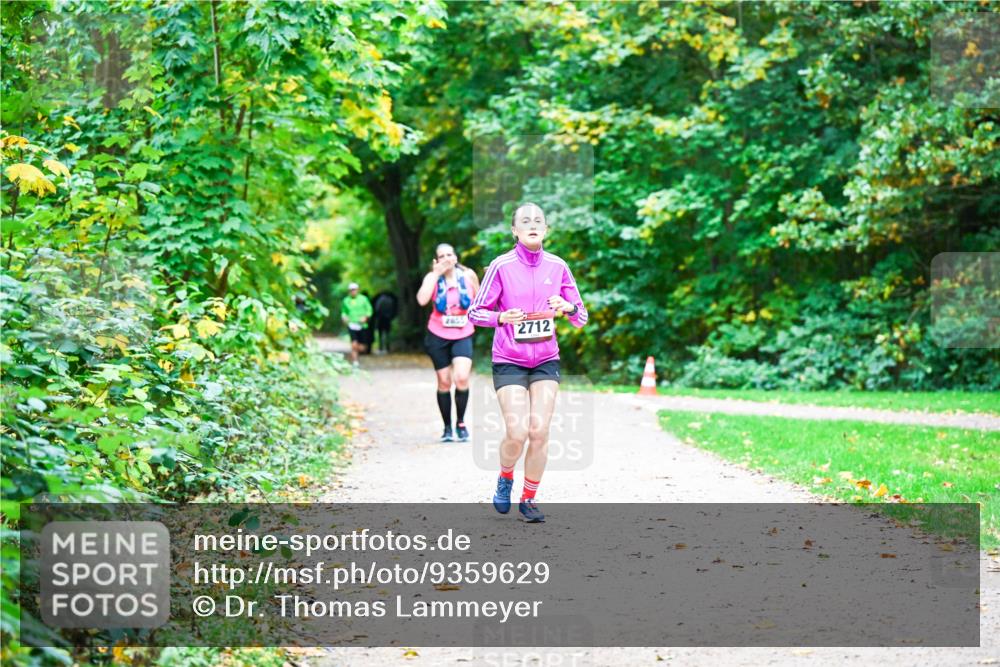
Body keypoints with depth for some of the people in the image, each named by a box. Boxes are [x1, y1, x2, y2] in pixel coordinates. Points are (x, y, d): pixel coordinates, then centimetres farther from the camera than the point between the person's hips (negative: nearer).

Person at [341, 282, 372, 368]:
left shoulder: (363, 299, 2)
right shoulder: (346, 300, 5)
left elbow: (369, 310, 5)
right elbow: (343, 311, 17)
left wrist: (365, 317, -12)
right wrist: (344, 317, -4)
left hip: (361, 325, 1)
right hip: (351, 325, -1)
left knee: (360, 347, 7)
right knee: (354, 345, -16)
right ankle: (355, 362, -11)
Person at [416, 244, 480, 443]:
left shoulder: (468, 275, -2)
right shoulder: (432, 277, -5)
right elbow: (422, 300, -24)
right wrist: (436, 274, -20)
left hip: (462, 336, 0)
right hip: (438, 336, 0)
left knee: (462, 378, -19)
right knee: (444, 382, 5)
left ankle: (461, 423, 0)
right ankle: (447, 427, 19)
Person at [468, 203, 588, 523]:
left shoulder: (557, 266, 1)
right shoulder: (501, 266, -7)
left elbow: (581, 318, 6)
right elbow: (475, 313, -4)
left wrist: (567, 307, -17)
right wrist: (503, 317, -23)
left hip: (546, 360, 3)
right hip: (509, 361, -3)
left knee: (539, 431, -5)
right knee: (517, 433, -12)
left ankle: (529, 499, 12)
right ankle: (505, 478, 20)